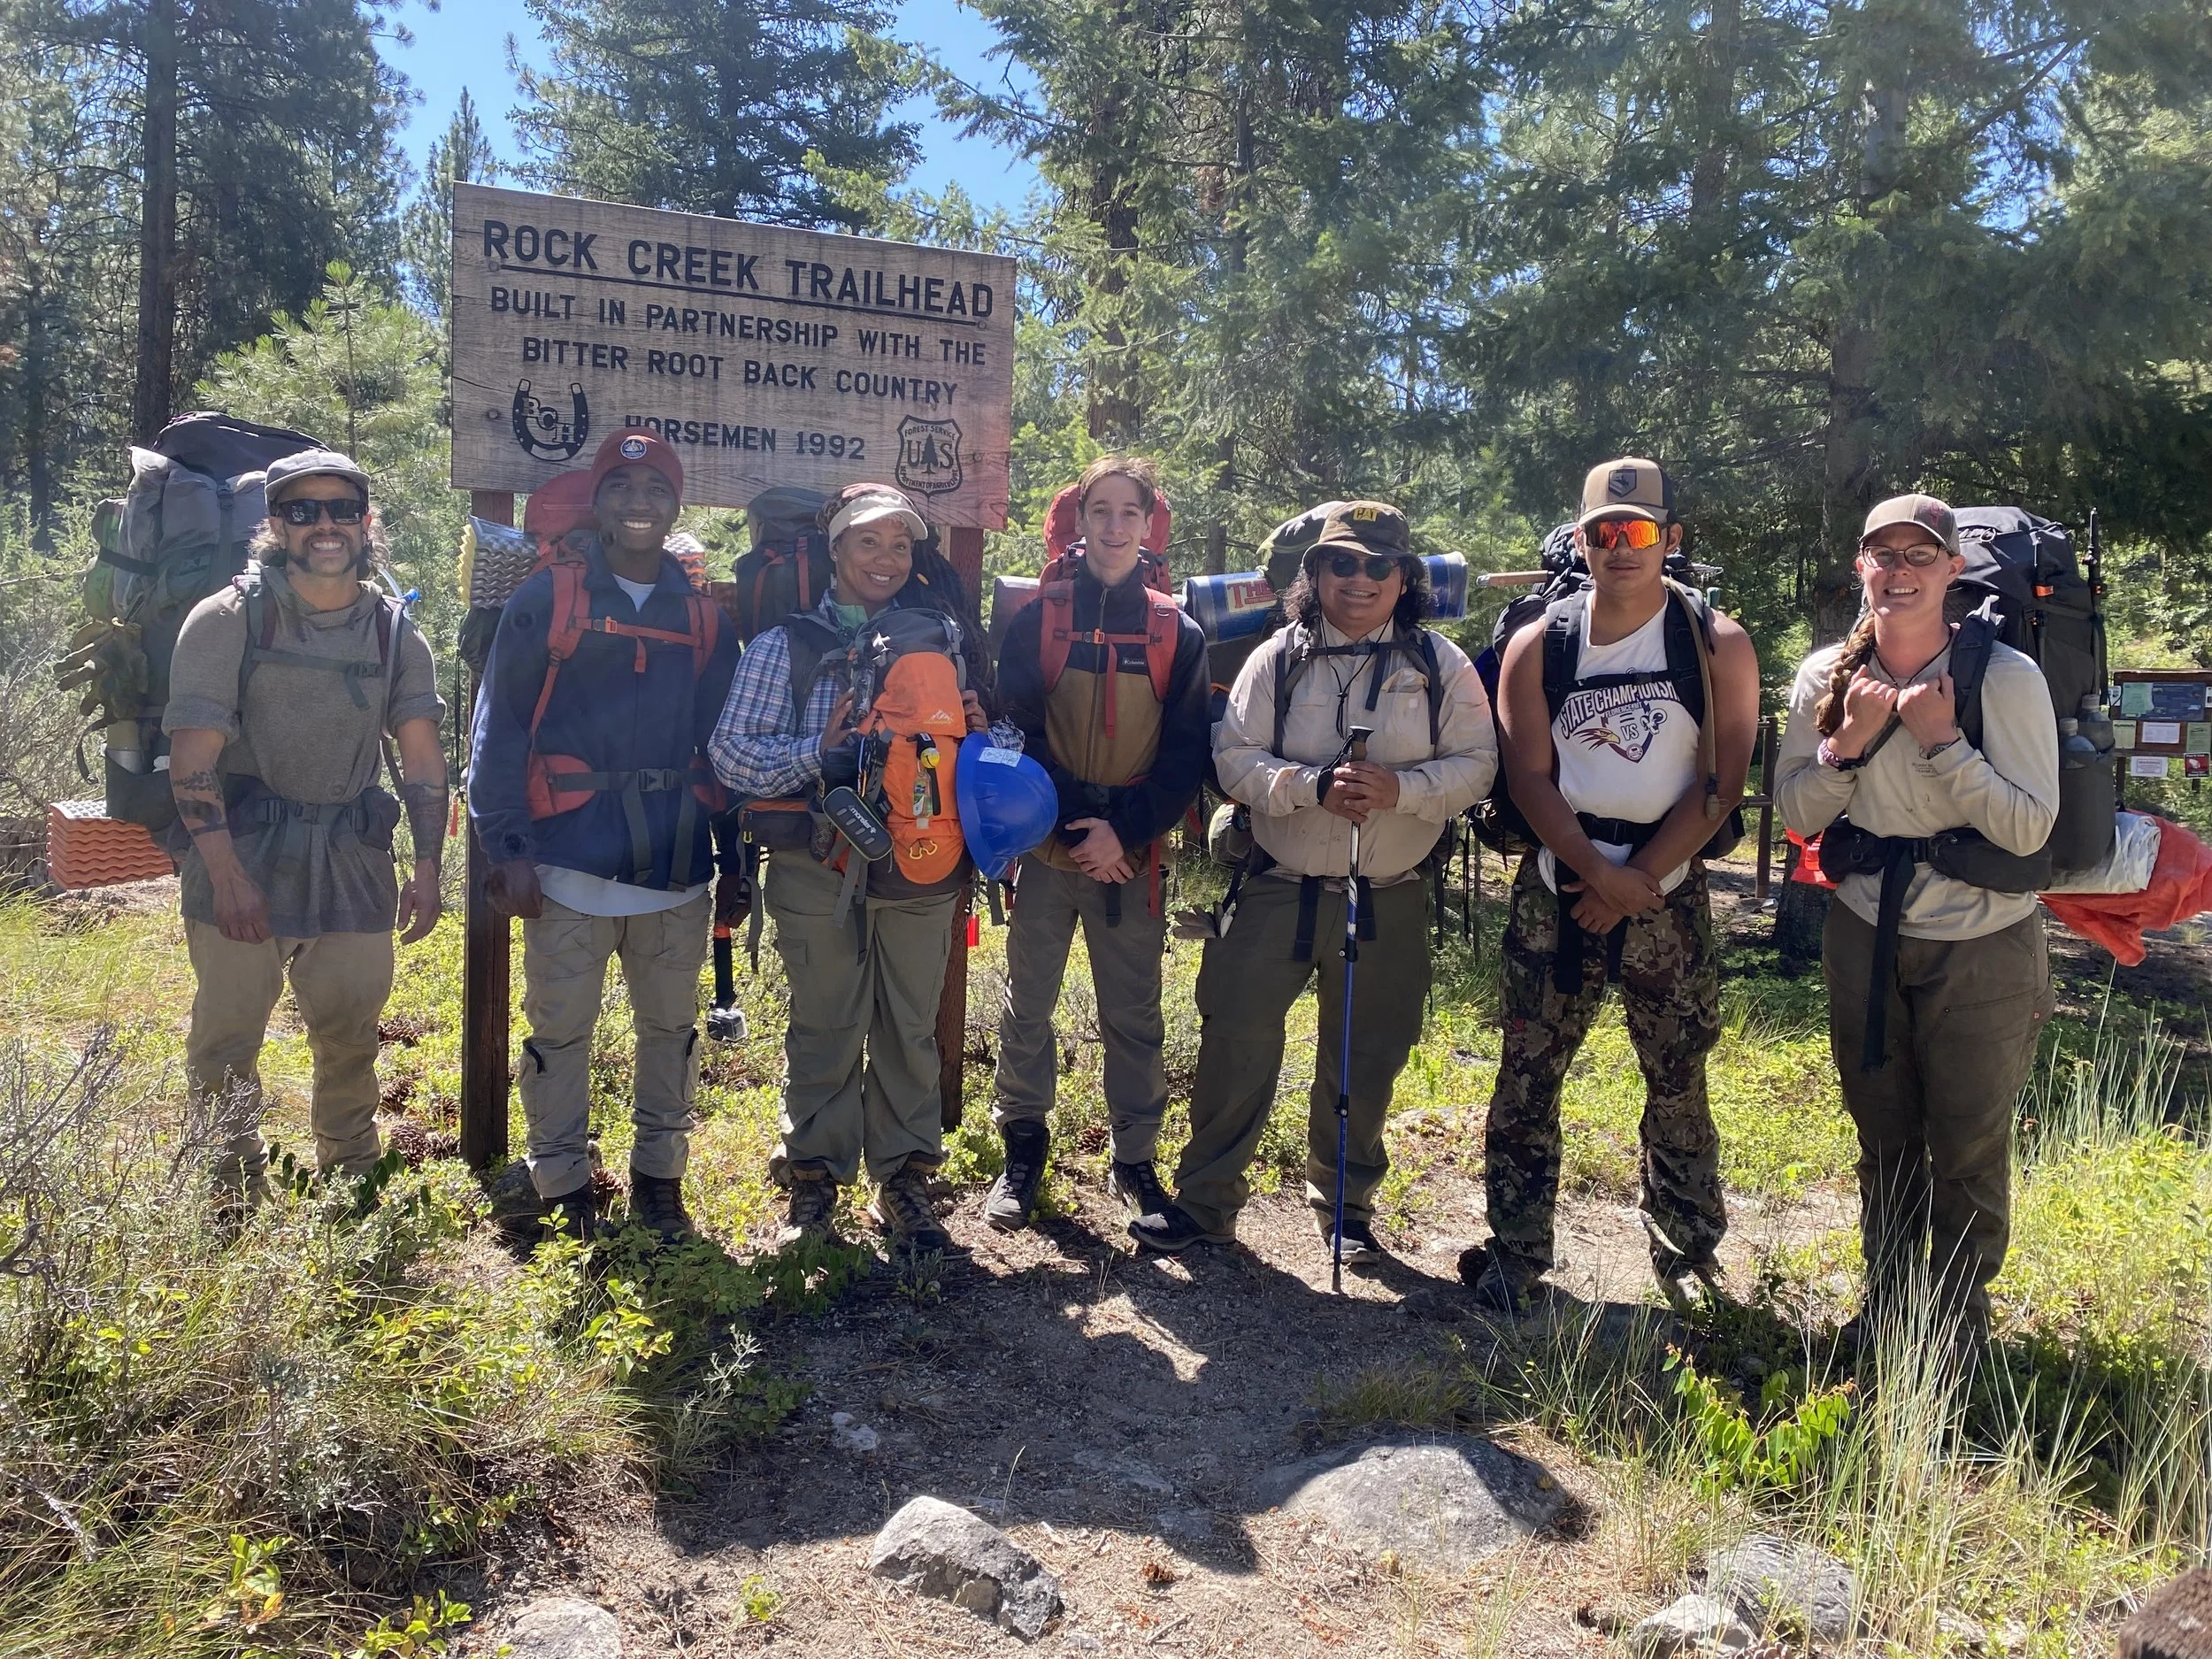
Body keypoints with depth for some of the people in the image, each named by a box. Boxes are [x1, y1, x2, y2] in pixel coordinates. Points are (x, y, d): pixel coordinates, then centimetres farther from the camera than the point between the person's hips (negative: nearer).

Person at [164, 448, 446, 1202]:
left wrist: (427, 869, -3)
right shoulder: (229, 618, -5)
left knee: (352, 1033, 12)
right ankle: (233, 1199, 19)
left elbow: (422, 758, 5)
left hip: (353, 860, 3)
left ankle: (352, 1182, 29)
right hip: (243, 856, -3)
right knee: (226, 1039, 3)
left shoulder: (395, 631, 5)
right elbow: (193, 757, -10)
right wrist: (228, 876, -17)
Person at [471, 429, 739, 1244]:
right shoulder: (547, 596, -1)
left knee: (670, 1028, 12)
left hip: (677, 867, 3)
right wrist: (507, 847, -10)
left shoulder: (702, 613, 9)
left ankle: (659, 1176, 27)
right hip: (570, 864, -3)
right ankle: (562, 1186, 20)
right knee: (560, 1031, 6)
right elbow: (499, 729, -3)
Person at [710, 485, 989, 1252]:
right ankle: (813, 1179, 22)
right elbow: (731, 753, -6)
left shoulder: (941, 635, 9)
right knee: (825, 1029, 8)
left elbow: (967, 745, 17)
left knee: (911, 1028, 10)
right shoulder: (787, 643, 1)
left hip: (921, 866, 2)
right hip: (821, 868, -2)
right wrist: (820, 751, -20)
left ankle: (903, 1179, 24)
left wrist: (978, 731, -6)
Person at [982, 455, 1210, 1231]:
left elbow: (1187, 756, 0)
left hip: (1133, 852, 0)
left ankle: (1135, 1159, 22)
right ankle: (1023, 1146, 24)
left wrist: (1125, 830, -12)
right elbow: (1018, 731, -4)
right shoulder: (1038, 617, 1)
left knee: (1133, 1013, 8)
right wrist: (1076, 825, -12)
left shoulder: (1178, 632, 3)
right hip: (1046, 846, 0)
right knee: (1028, 1001, 8)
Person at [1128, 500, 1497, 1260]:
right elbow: (1235, 758, -5)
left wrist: (1399, 789, -21)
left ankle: (1345, 1204, 31)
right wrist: (1314, 787, -21)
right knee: (1236, 1040, -1)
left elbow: (1475, 763, -3)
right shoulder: (1278, 659, 1)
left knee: (1364, 1059, 12)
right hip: (1278, 887, 0)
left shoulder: (1440, 664, 1)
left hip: (1388, 900, 1)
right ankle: (1205, 1198, 14)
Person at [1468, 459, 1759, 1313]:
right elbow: (1530, 777, -3)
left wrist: (1638, 880, -12)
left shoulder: (1717, 644, -2)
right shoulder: (1537, 646, 2)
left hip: (1668, 889, -1)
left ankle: (1687, 1255, 25)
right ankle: (1516, 1251, 16)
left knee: (1679, 1082, 8)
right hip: (1556, 886, 1)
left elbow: (1720, 784, -6)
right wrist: (1601, 874, -14)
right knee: (1526, 1077, 3)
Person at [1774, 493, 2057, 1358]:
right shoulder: (1828, 674, -5)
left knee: (1969, 1150, 9)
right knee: (1882, 1137, 18)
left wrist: (1943, 743, -25)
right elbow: (1795, 812, -2)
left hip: (1982, 948, -3)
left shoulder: (2006, 676, -16)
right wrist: (1850, 740, -18)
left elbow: (2030, 829, -17)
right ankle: (1887, 1301, 38)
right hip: (1865, 936, 3)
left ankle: (1960, 1321, 31)